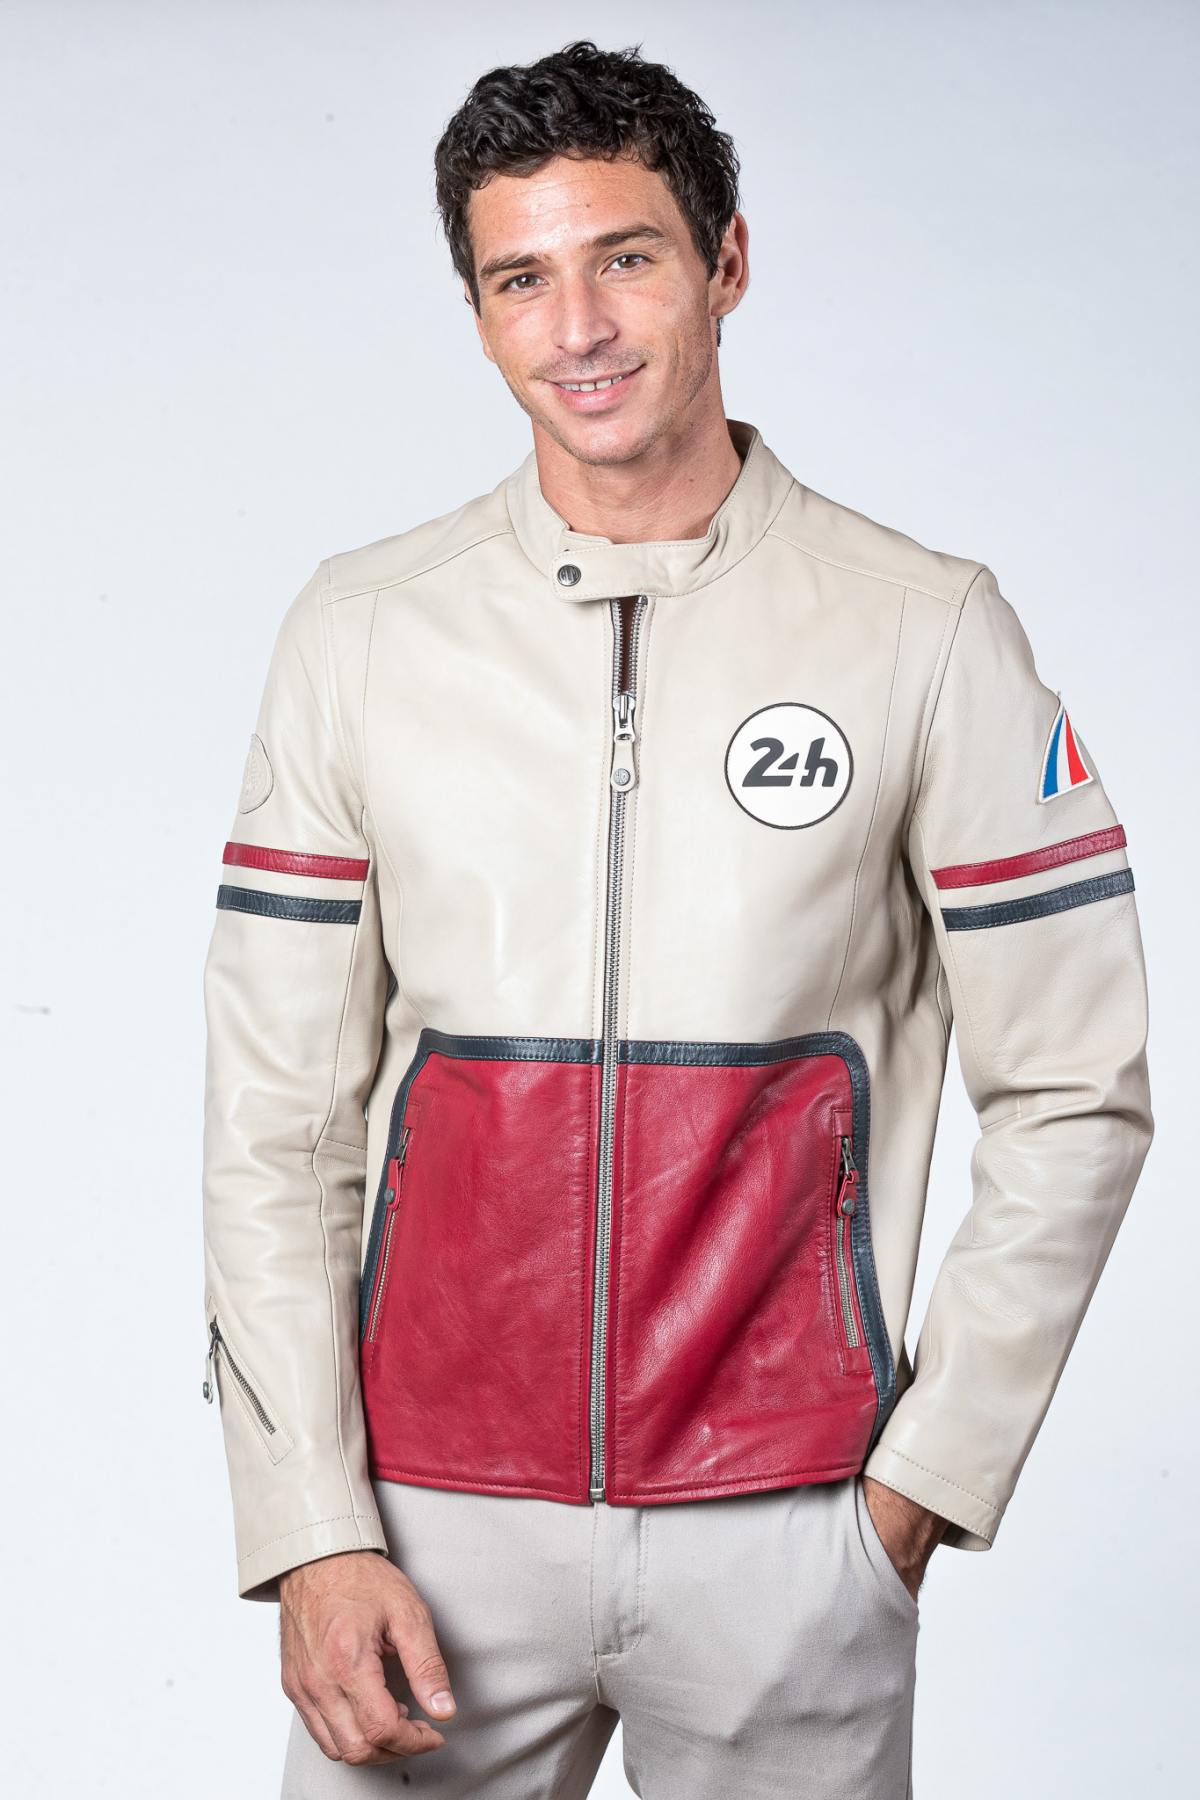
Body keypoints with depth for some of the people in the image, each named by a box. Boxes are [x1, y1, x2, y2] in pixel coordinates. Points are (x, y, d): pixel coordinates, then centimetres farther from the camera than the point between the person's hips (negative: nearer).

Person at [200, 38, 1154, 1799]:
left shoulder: (928, 631, -3)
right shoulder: (360, 631, 1)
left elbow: (1070, 1095, 0)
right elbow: (277, 1120, 1)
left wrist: (928, 1470, -4)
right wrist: (313, 1533, -5)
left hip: (788, 1522, -1)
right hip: (434, 1513, 1)